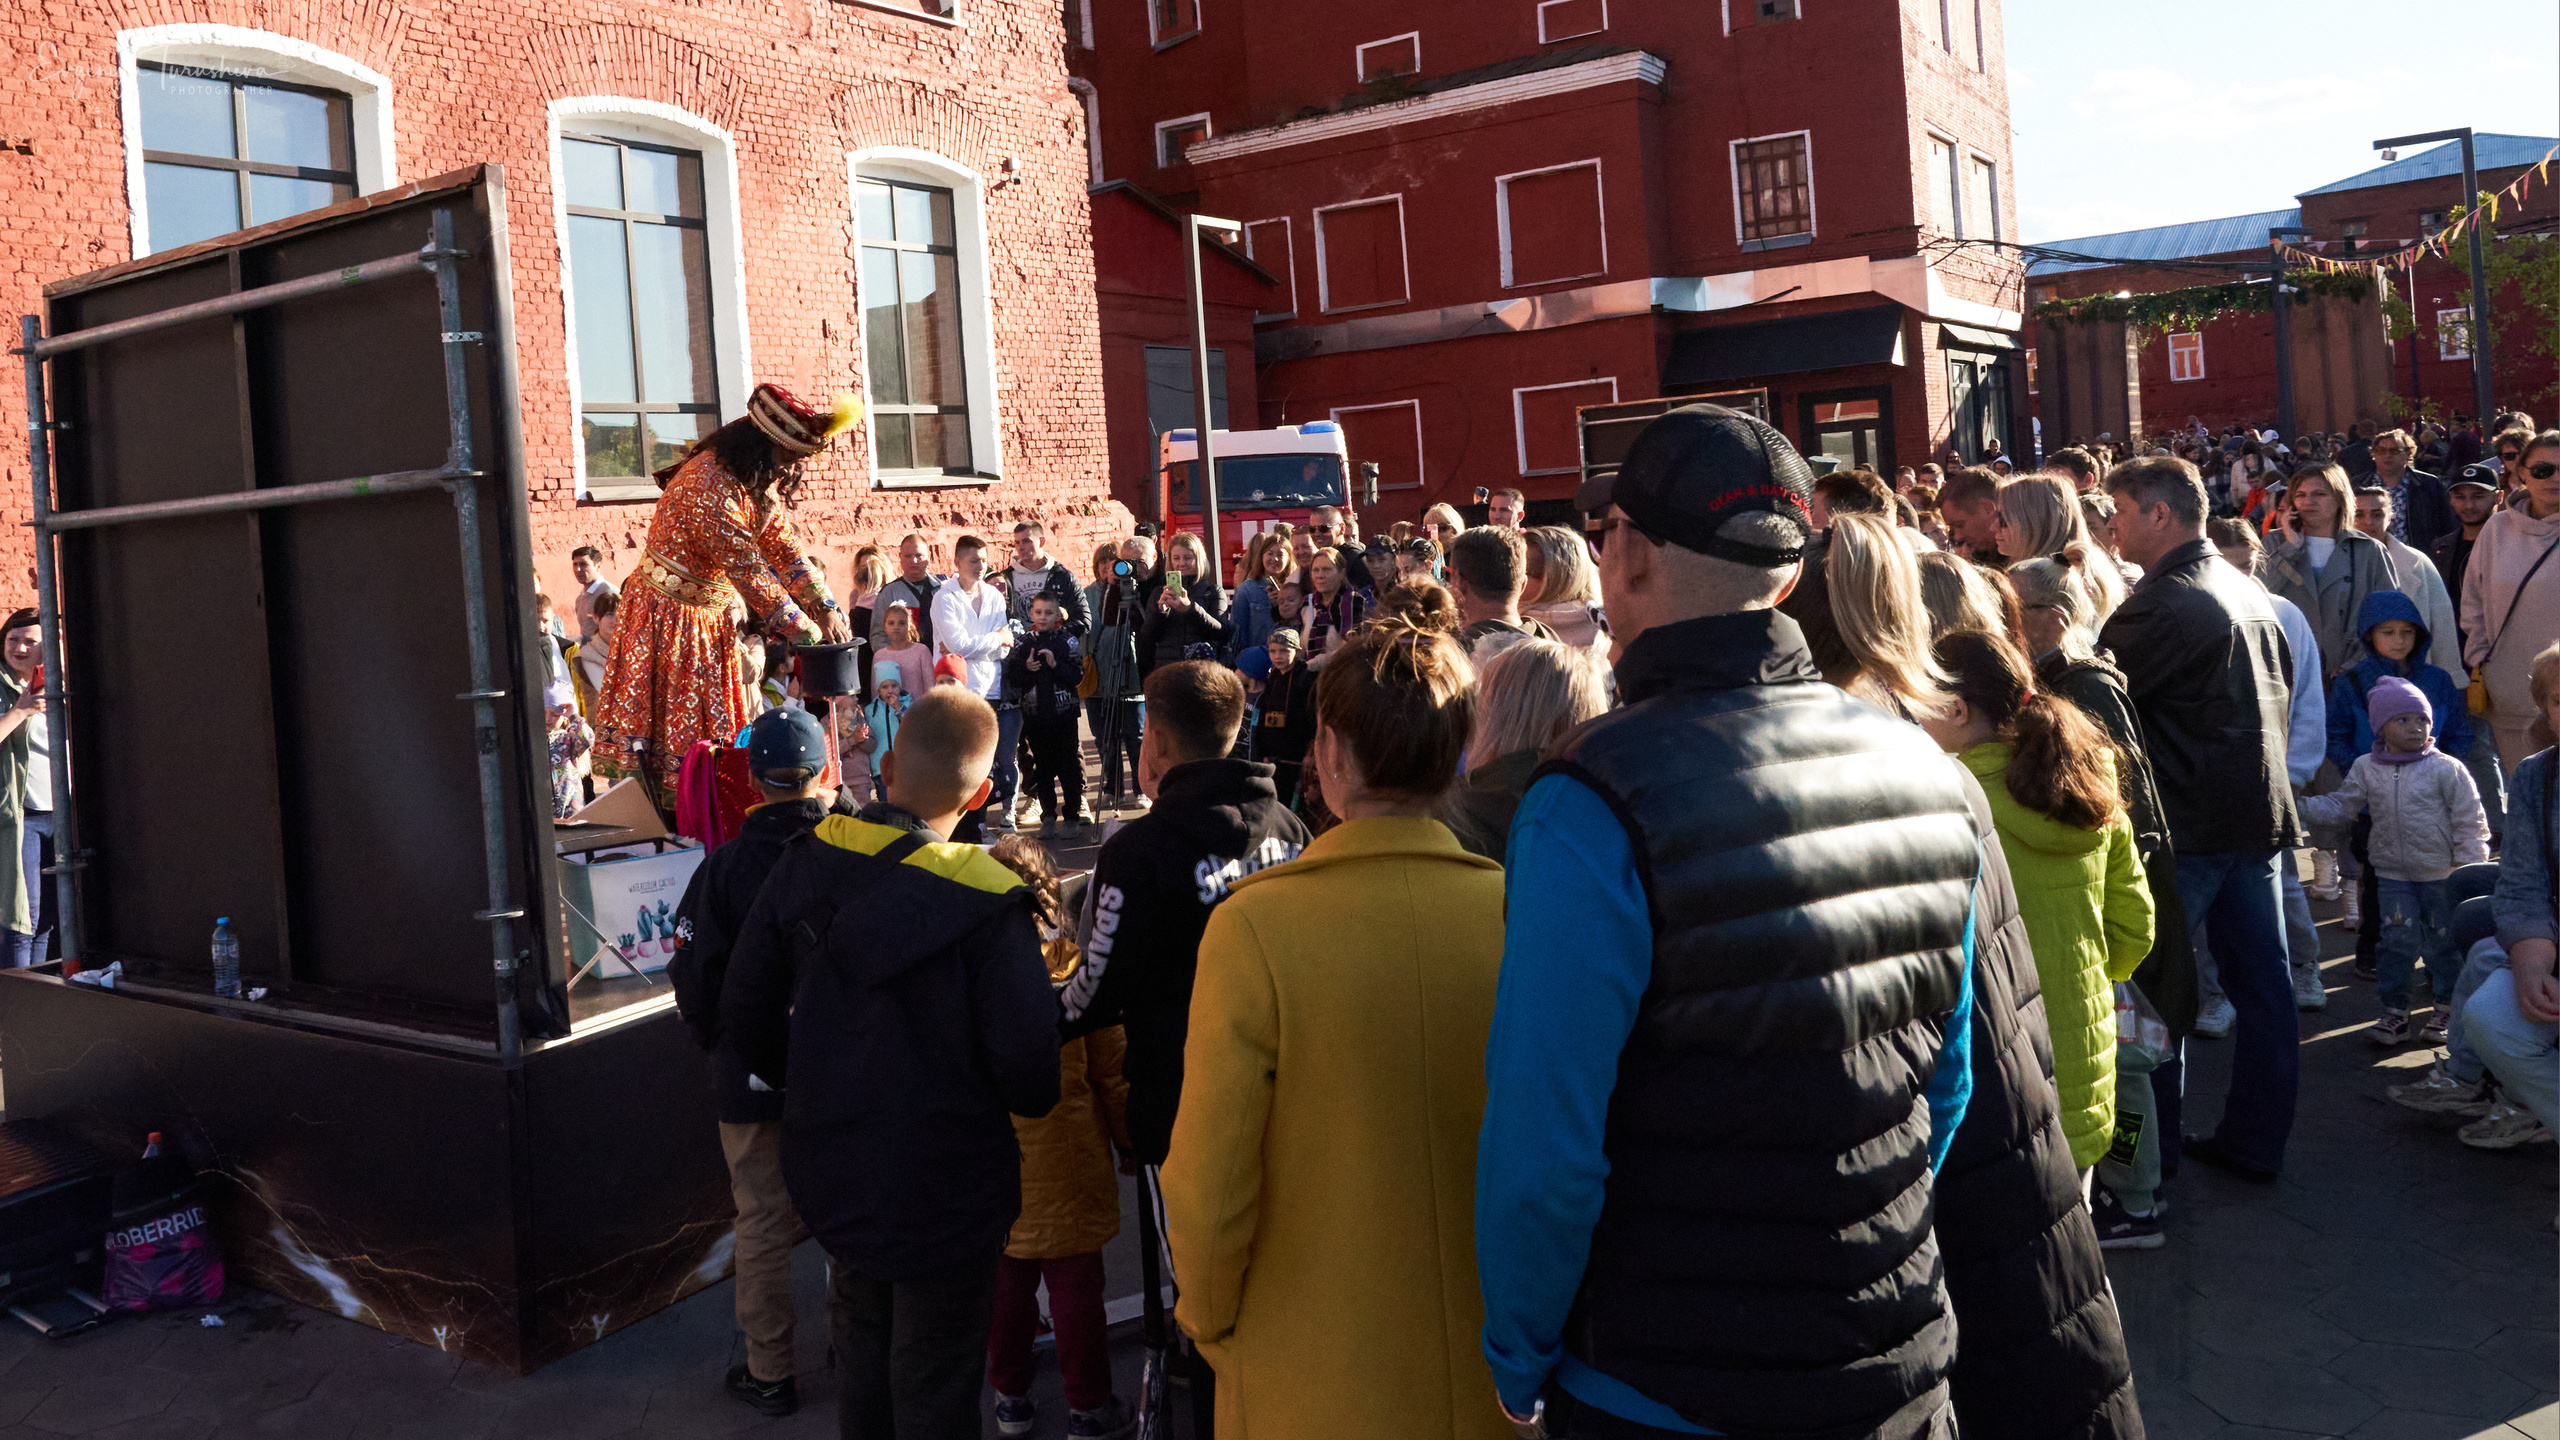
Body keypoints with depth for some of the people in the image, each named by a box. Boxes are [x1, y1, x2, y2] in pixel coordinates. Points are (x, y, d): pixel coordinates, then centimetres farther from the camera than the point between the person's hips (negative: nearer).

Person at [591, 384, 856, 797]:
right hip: (667, 612, -9)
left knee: (713, 723, 9)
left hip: (711, 616, 9)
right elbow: (746, 566, -28)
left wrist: (827, 608, -7)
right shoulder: (707, 483, -28)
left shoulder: (760, 482, 2)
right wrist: (806, 632, -24)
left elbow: (784, 547, 4)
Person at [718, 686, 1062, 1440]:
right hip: (944, 1189, -5)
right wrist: (1036, 1098, 0)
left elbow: (744, 1004, 1)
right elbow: (1029, 1067, -24)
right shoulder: (989, 906, -26)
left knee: (861, 1341, 26)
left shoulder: (805, 863, -9)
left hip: (831, 1166, 5)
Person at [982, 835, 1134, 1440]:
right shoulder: (1076, 971, -12)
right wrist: (1130, 1142, 10)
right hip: (1067, 1163, -2)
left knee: (1005, 1284, 15)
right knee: (1075, 1288, 9)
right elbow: (1113, 1073, -4)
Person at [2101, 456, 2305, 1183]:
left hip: (2189, 821, -9)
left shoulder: (2164, 602, -18)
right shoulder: (2249, 591, 12)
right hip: (2260, 809, 9)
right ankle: (2256, 1140, 19)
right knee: (2261, 979, 11)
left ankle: (2153, 1142, 11)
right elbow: (2283, 681, 21)